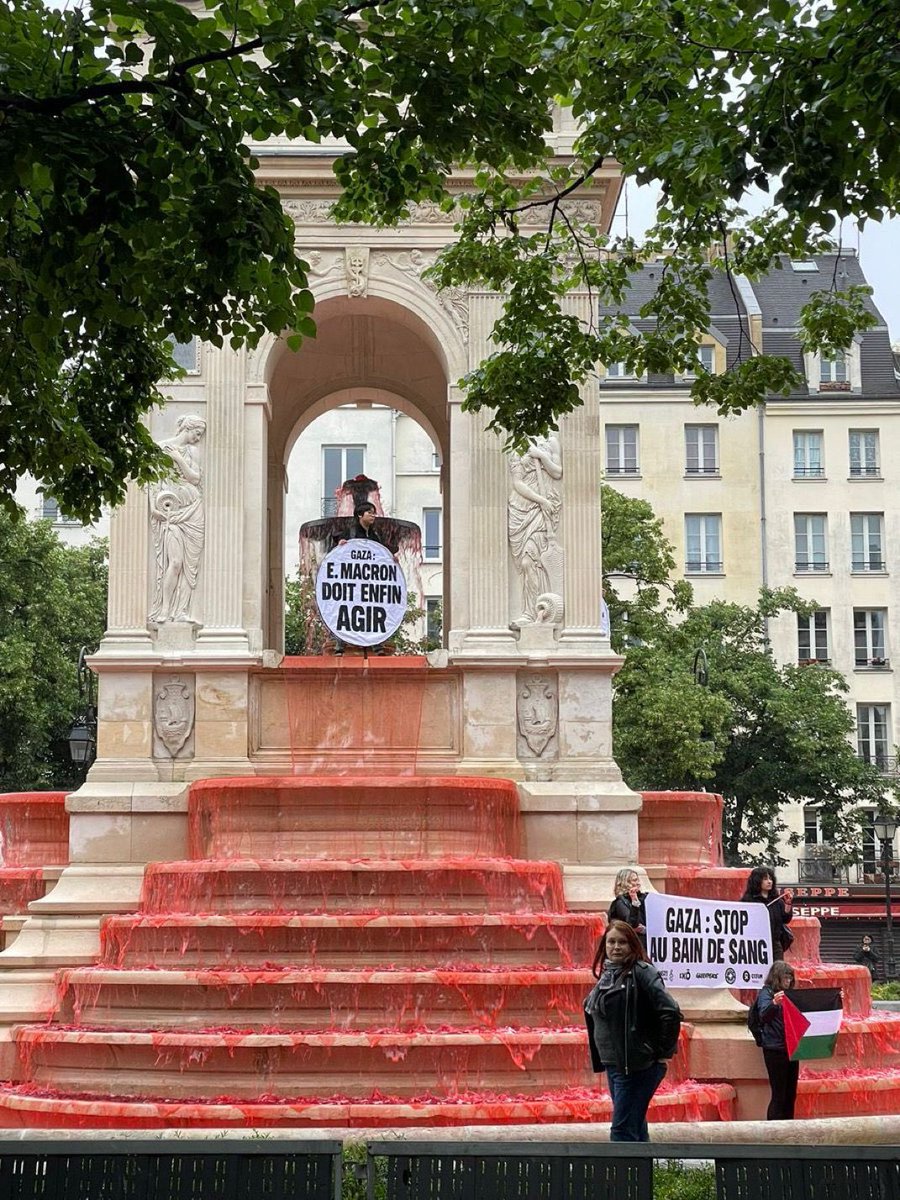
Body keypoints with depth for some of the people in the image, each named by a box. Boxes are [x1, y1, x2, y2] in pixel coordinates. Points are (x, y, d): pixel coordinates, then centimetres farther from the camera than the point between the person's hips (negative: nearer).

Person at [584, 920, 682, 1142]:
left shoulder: (641, 973, -13)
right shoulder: (607, 975, 12)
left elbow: (670, 1012, -20)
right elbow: (593, 1012, 21)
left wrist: (663, 1053, -14)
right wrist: (600, 1060, 15)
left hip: (638, 1066, -8)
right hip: (614, 1065, 8)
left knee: (622, 1130, -10)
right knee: (636, 1128, 15)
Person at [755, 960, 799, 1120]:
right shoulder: (766, 993, -5)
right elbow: (764, 1015, -22)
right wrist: (773, 1003, -44)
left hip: (790, 1047, 7)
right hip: (775, 1049, -7)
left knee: (791, 1094, 9)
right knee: (778, 1095, -7)